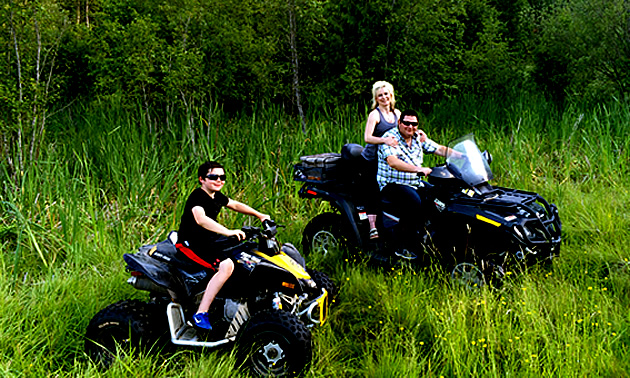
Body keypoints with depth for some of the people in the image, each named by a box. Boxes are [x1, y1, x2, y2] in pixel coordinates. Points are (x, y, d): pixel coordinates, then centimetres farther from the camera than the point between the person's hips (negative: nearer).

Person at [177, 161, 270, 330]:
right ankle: (201, 314, -32)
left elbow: (235, 205, 27)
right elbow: (200, 219, -39)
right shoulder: (197, 196, -20)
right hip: (191, 244, -10)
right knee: (226, 265, -32)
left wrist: (259, 215, 19)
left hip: (210, 239, 10)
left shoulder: (216, 196, 9)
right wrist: (228, 232, -47)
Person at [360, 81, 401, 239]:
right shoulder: (375, 114, -10)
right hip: (372, 159, -5)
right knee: (373, 192, -8)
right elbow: (367, 137, -22)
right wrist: (384, 140, -37)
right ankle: (373, 228, -7)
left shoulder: (397, 113, 9)